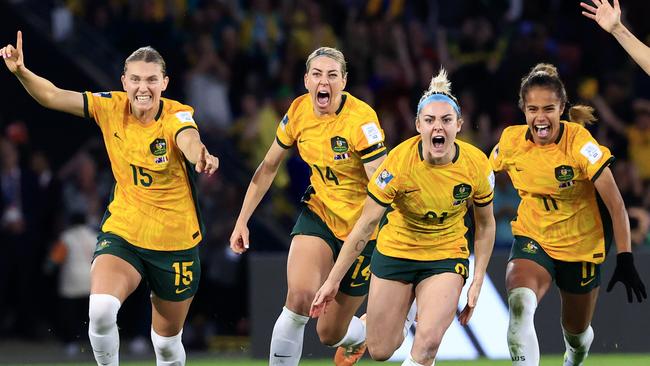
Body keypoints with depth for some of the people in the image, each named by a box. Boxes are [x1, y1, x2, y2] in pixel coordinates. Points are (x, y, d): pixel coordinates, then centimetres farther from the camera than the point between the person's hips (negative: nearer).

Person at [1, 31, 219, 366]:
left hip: (175, 245, -1)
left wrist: (200, 156, -64)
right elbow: (52, 96, -10)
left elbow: (188, 140, -40)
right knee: (101, 309, -27)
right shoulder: (111, 107, -7)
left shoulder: (176, 115, -17)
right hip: (122, 234, 1)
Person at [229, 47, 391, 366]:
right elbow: (268, 168, 6)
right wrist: (242, 221, 4)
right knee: (299, 296, -26)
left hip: (361, 227, -3)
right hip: (318, 213, 3)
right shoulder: (299, 112, -7)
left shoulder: (360, 119, -23)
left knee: (330, 333, 6)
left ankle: (358, 336, 45)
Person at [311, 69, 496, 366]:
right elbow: (365, 226, -17)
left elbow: (485, 225, 0)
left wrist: (477, 283, -3)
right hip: (396, 251, 0)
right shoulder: (399, 163, -24)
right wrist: (333, 280, -16)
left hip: (446, 257, 1)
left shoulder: (477, 165, -17)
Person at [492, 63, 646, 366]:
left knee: (576, 330, 17)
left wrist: (625, 259, -24)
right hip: (531, 238, 1)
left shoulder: (579, 142, -22)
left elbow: (615, 203, -20)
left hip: (581, 246, -1)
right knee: (519, 306, -29)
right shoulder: (511, 140, -12)